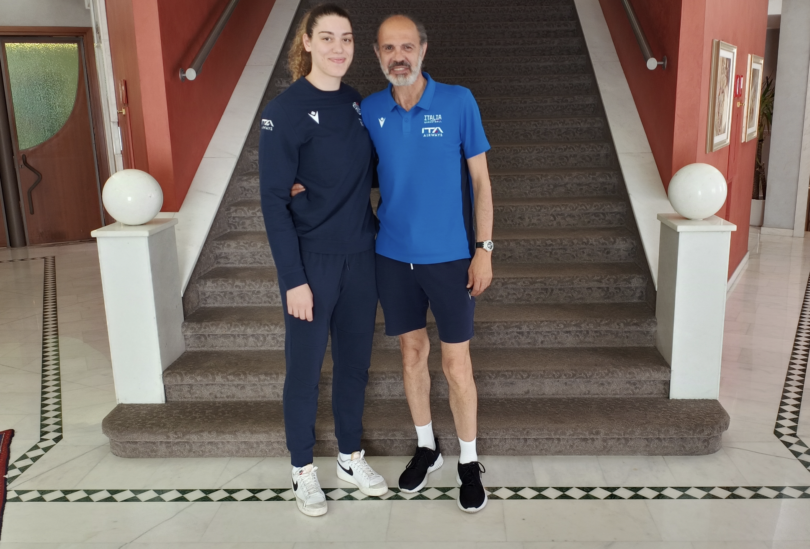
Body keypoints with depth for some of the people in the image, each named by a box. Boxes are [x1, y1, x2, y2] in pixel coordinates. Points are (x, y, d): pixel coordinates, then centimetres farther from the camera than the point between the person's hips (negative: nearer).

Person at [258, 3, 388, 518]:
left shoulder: (356, 103, 6)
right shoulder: (286, 109, -12)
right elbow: (274, 199, -13)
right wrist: (293, 278, -16)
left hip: (360, 256, 6)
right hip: (312, 260, -5)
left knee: (355, 360, 15)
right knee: (305, 367, 7)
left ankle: (352, 457, 34)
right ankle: (304, 469, 27)